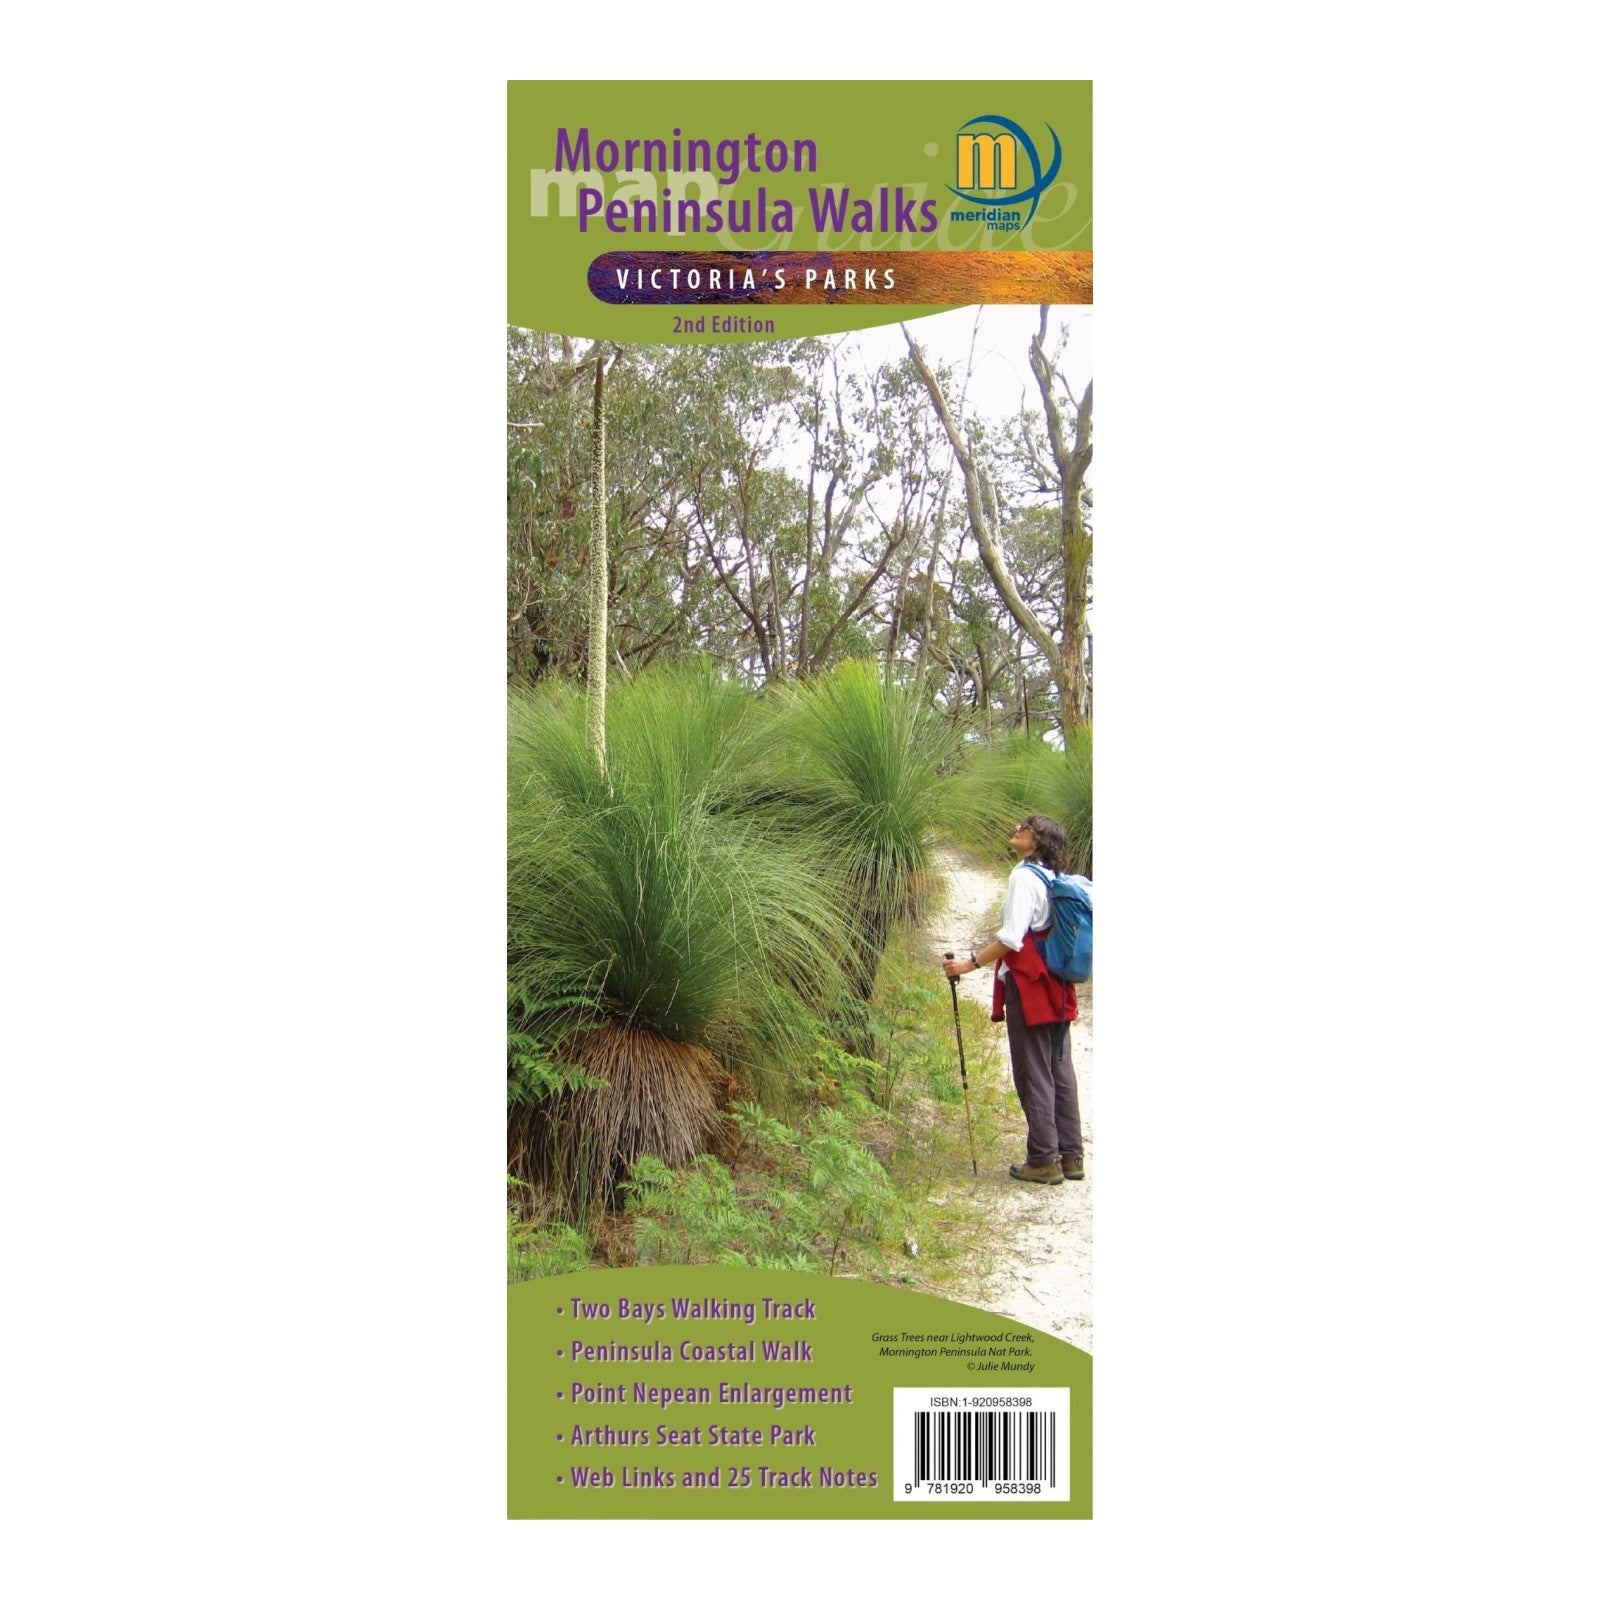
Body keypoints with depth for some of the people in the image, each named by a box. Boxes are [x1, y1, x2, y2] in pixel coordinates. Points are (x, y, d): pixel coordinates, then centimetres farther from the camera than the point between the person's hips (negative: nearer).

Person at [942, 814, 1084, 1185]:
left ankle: (1044, 1160, 1)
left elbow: (1012, 938, -22)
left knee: (1033, 1074, -3)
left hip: (1028, 985, -8)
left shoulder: (1024, 876, -13)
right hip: (1056, 987, 8)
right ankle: (1070, 1156, 16)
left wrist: (971, 962, -18)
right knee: (1059, 1070, 11)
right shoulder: (1054, 878, 12)